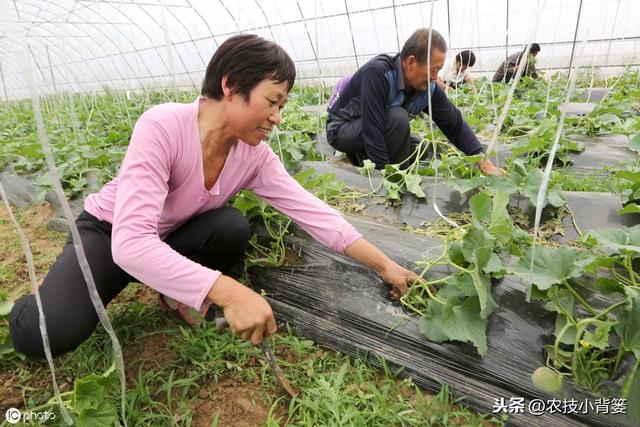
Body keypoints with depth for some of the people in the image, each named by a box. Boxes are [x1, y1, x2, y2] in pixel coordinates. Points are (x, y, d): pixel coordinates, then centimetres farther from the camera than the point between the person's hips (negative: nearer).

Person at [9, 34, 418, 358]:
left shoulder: (255, 155, -17)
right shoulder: (163, 127, -34)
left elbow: (312, 210, -19)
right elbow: (131, 241, -41)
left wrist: (385, 265, -20)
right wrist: (229, 292, -52)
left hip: (171, 239, 4)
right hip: (108, 234, -3)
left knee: (234, 229, -27)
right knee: (44, 333, -26)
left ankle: (176, 289, 2)